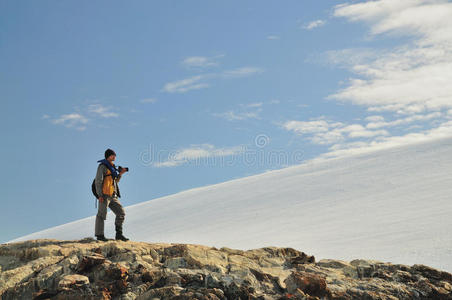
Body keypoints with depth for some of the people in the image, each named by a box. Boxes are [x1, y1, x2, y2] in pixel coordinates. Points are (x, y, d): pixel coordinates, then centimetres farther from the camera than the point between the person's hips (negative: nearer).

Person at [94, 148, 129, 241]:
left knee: (121, 213, 2)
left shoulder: (112, 167, 21)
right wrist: (100, 195, -20)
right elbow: (98, 181, -12)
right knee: (102, 215, -4)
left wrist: (120, 173, 10)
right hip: (104, 195, -8)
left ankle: (119, 234, 4)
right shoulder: (102, 166, -4)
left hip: (112, 196, 8)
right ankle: (99, 235, 3)